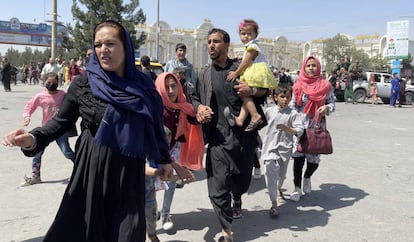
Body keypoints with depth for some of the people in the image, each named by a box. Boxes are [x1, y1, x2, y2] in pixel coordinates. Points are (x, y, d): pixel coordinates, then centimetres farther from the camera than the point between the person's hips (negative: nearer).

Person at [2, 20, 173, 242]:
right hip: (92, 170, -1)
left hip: (130, 175, 1)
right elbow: (61, 121, 0)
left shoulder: (142, 86, 0)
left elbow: (154, 125, 9)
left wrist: (164, 159, 16)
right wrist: (34, 139, -18)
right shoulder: (82, 84, -5)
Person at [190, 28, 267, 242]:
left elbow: (266, 90, 9)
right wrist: (199, 107, -2)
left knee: (243, 179, 18)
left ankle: (237, 198, 55)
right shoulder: (204, 74, 8)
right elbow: (194, 96, 20)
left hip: (244, 135, 0)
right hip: (218, 138, 0)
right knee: (217, 187, -5)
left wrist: (252, 91, -13)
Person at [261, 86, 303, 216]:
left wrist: (287, 128, -27)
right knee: (271, 174, -9)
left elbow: (299, 131, -12)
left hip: (285, 148, 0)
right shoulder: (269, 111, 1)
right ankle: (274, 203, -4)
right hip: (270, 147, 0)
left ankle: (278, 188, 50)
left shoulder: (293, 113, -5)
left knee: (281, 173, 16)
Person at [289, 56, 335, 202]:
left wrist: (327, 108, -17)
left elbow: (332, 103, 5)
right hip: (301, 126, 0)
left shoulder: (325, 85, 1)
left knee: (314, 159, 3)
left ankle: (307, 178, 37)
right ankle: (297, 188, 14)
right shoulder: (298, 86, 2)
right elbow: (292, 106, 3)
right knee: (298, 157, -1)